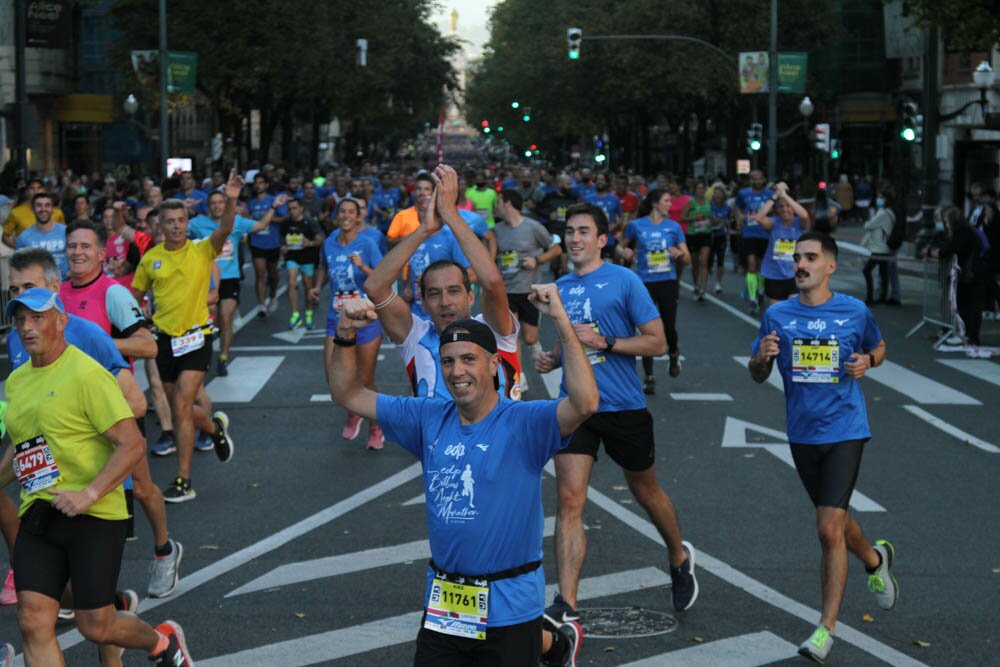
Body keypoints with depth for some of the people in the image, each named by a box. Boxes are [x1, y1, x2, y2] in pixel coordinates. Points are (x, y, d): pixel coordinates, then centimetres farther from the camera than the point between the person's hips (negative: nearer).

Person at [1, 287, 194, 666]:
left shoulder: (85, 374, -12)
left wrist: (89, 494, -23)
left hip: (93, 517, -7)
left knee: (96, 627, -1)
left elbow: (133, 445, -16)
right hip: (37, 518, 7)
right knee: (34, 624, -4)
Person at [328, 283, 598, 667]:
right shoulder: (429, 419, 2)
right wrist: (346, 337, -7)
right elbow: (348, 395, 9)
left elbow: (585, 404, -33)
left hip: (508, 603, -5)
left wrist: (561, 321, -34)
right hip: (442, 603, 5)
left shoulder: (524, 423, -14)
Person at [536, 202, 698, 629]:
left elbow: (657, 342, -10)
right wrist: (553, 358, 3)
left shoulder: (624, 281, -8)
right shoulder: (560, 288, 9)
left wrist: (604, 342, -20)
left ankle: (679, 560, 44)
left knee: (646, 492, 15)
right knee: (568, 499, -9)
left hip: (624, 406, -3)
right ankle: (566, 606, -10)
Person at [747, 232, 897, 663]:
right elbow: (757, 375, 8)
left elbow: (879, 348, 15)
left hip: (844, 432, -4)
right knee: (834, 521, 18)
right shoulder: (777, 316, 1)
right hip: (802, 434, 4)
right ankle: (875, 558, 51)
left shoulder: (854, 312, -4)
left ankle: (827, 628, -4)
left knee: (830, 529, -12)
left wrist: (867, 361, -8)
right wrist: (762, 357, -15)